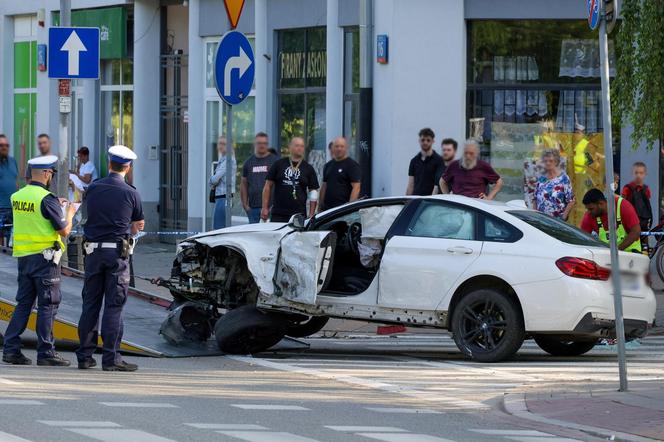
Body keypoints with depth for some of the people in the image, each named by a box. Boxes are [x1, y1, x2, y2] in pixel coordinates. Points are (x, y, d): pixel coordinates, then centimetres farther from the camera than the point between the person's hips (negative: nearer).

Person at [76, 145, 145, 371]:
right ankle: (110, 358, -5)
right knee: (113, 306, -3)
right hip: (118, 251, -3)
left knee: (90, 304, 9)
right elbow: (138, 225, 6)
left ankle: (85, 356, 11)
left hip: (93, 250, 3)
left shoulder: (92, 189, 4)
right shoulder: (130, 193, -4)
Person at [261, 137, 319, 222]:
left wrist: (311, 215, 1)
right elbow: (268, 186, 9)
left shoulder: (308, 169, 8)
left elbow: (313, 191, 8)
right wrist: (265, 208, 2)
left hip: (299, 215, 0)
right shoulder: (279, 164, 7)